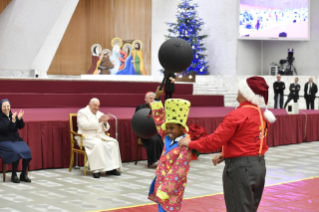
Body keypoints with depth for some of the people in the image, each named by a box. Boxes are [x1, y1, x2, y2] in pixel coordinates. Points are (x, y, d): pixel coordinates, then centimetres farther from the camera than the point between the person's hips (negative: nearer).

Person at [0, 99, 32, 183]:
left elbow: (21, 126, 6)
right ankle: (14, 175, -17)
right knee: (16, 151, -32)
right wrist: (12, 121, -28)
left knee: (27, 151, -21)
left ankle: (23, 174, -9)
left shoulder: (13, 115, 10)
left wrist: (19, 119, -13)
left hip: (16, 139, 5)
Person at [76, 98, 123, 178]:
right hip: (87, 137, -6)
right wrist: (98, 120, -22)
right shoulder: (82, 112, -1)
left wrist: (105, 122, -9)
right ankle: (96, 170, -34)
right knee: (98, 144, -36)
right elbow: (85, 125, -18)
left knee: (113, 143, -18)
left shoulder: (100, 114, 17)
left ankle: (111, 168, -18)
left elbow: (105, 129, 14)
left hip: (100, 136, 7)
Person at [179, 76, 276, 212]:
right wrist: (227, 154, 12)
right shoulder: (261, 114, 7)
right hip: (259, 165, 9)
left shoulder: (237, 115, -18)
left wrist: (191, 144, -3)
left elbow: (215, 140, -16)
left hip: (241, 168, -9)